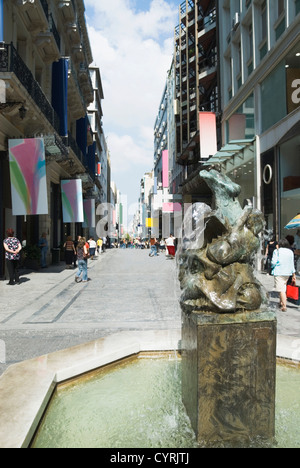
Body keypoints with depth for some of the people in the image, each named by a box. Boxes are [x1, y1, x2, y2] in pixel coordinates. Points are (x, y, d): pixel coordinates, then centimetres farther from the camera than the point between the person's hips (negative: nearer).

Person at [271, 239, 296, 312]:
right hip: (287, 273, 5)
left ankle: (284, 307, -8)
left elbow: (274, 262, -12)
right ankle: (281, 303, 33)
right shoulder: (291, 252, 6)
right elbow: (292, 264, 9)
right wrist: (294, 275, 14)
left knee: (281, 289, -5)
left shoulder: (277, 251, -7)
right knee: (284, 288, 20)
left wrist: (272, 267, 11)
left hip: (279, 272, -5)